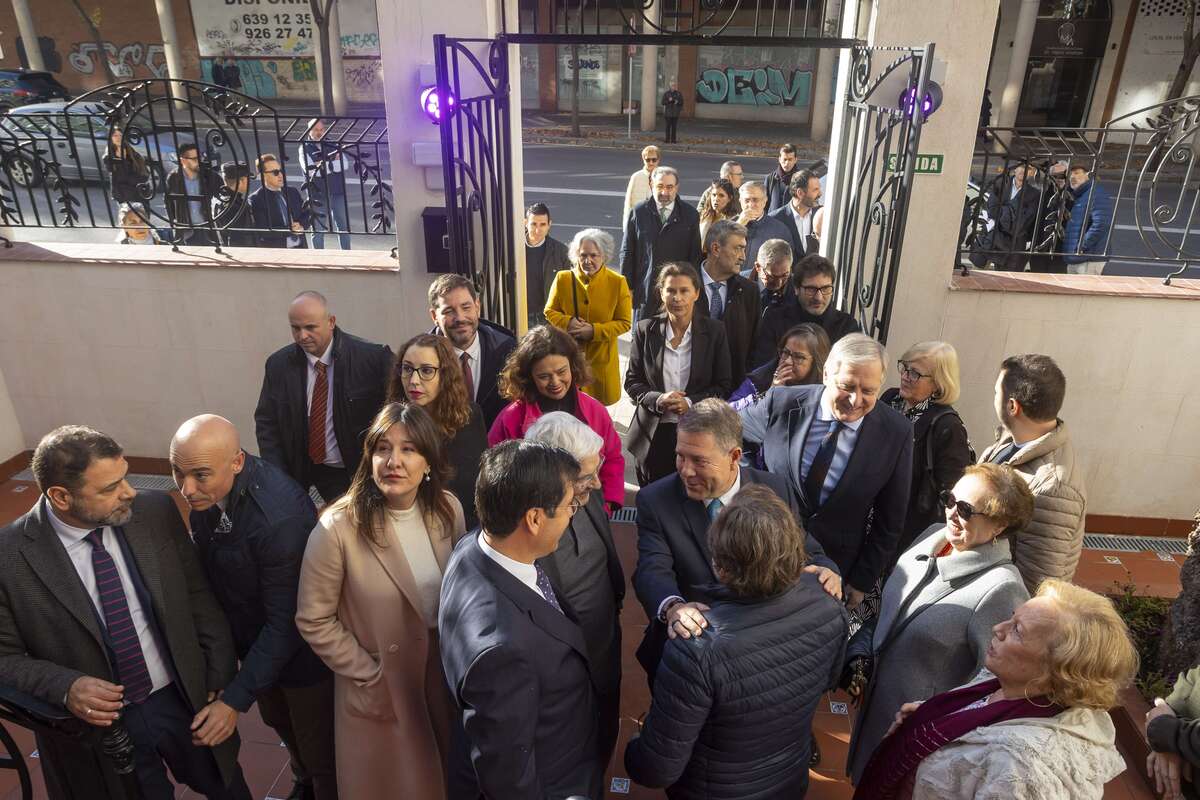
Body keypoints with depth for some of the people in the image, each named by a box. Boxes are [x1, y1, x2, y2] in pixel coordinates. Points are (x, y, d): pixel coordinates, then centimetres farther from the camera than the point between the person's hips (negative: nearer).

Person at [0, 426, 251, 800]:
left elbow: (201, 600, -5)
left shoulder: (157, 512, -12)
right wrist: (66, 687, -25)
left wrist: (223, 692, -8)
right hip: (94, 724, -2)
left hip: (185, 701, 3)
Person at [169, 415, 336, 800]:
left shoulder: (280, 517, -38)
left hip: (298, 649, -7)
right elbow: (206, 563, 3)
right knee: (280, 723, 32)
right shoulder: (205, 491, -15)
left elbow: (286, 621, -29)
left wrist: (236, 699, -25)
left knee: (320, 752, 15)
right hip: (253, 640, 8)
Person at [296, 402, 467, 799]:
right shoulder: (338, 528, -23)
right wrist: (370, 678, -11)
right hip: (379, 687, -3)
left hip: (443, 671, 3)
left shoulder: (448, 508, -11)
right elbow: (313, 621, -14)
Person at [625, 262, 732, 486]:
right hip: (653, 435, 1)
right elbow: (632, 381, 4)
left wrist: (690, 402, -16)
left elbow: (724, 385, 1)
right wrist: (657, 400, -15)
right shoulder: (646, 330, 2)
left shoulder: (714, 331, -1)